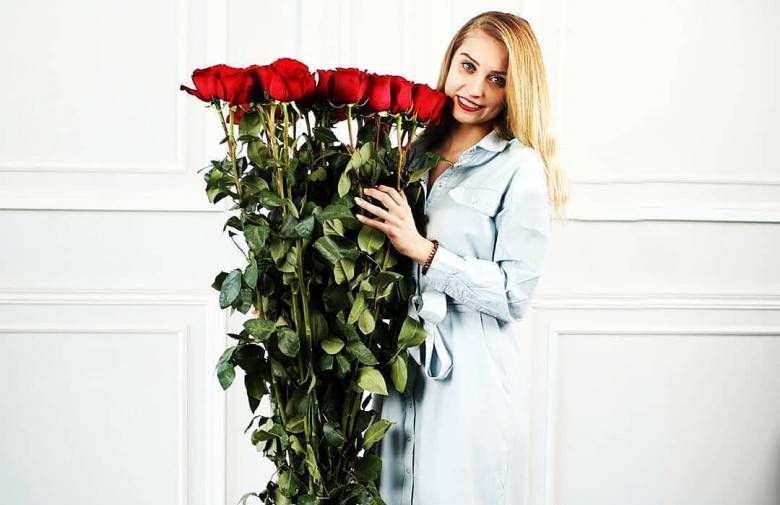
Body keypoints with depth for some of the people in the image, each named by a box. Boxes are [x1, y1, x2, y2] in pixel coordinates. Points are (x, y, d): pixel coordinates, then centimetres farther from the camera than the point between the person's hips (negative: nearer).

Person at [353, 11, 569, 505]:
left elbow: (514, 295, -15)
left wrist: (423, 251, -18)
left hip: (471, 377, -5)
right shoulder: (418, 151, 8)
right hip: (401, 371, 5)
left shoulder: (520, 168, -9)